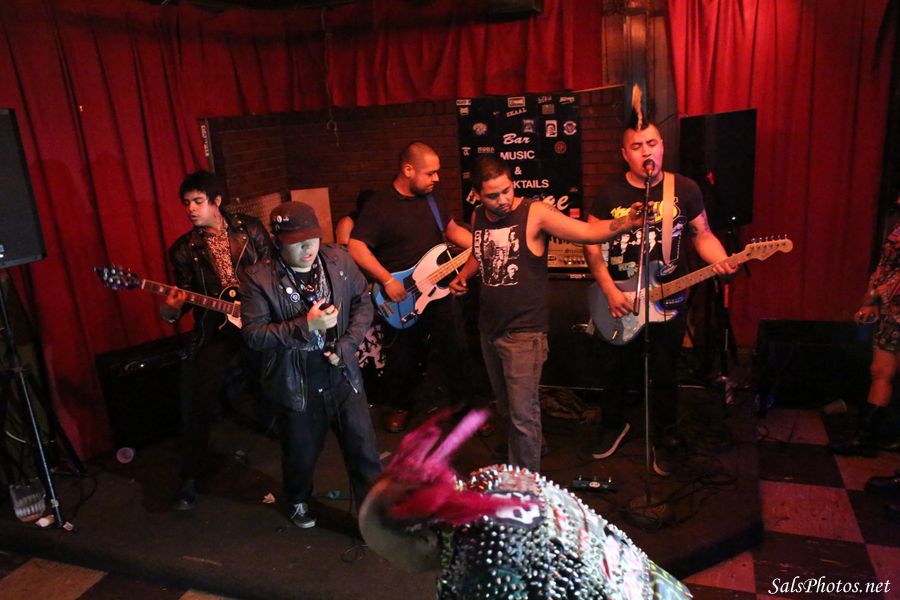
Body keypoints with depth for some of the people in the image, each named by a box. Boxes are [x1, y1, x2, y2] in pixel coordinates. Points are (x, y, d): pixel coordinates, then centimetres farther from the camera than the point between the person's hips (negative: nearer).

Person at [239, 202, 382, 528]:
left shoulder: (339, 260, -4)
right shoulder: (258, 278, -13)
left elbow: (363, 303, 3)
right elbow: (253, 334, -17)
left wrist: (346, 346, -9)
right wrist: (305, 326, -27)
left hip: (343, 376, 2)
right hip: (296, 387, -2)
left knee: (364, 451, 8)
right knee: (301, 455, 20)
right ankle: (298, 501, 52)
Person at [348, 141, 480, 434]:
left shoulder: (431, 198, 5)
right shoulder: (379, 206, -15)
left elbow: (452, 229, 15)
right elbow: (356, 247, -20)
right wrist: (387, 281, -23)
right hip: (400, 299, -4)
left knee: (456, 351, 7)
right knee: (401, 360, 12)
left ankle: (465, 405, 25)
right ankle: (401, 405, 36)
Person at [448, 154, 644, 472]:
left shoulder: (535, 213, -14)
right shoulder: (478, 217, 5)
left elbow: (589, 231, -22)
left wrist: (626, 221, -38)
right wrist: (463, 276, 7)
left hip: (523, 332, -7)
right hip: (489, 328, 7)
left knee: (523, 415, -5)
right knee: (506, 407, 23)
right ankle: (516, 459, 46)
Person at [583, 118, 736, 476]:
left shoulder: (685, 190, -3)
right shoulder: (610, 194, -4)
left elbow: (702, 235, 4)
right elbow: (592, 245, -3)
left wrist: (720, 261, -17)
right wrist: (610, 291, -12)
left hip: (668, 302, -1)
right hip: (618, 301, 1)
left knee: (664, 376, 9)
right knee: (615, 369, 14)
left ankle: (665, 440, 30)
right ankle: (613, 426, 38)